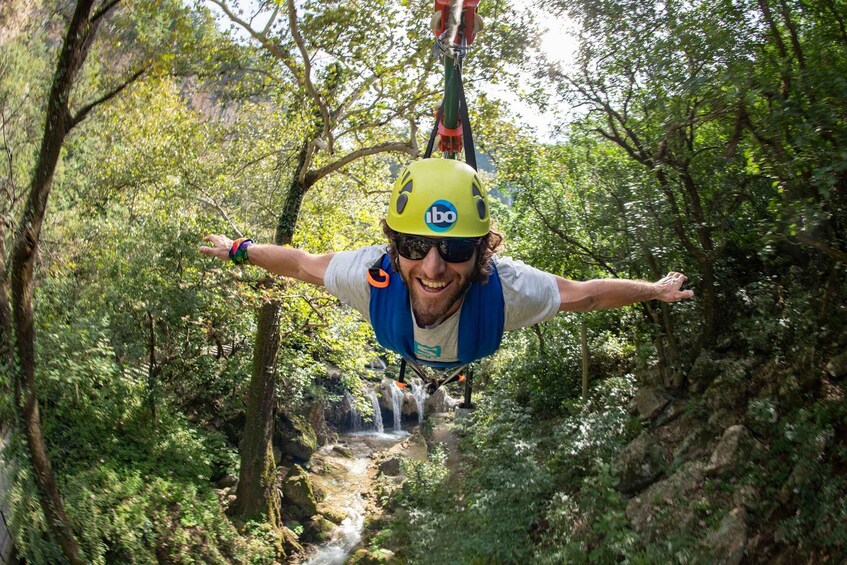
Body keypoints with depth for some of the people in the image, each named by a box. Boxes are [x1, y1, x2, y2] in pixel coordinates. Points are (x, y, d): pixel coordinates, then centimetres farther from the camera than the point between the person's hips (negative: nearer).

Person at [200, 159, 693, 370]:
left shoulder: (508, 288, -48)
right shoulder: (371, 274, -46)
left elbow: (588, 293, -29)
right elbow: (301, 263, -25)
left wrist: (658, 290, -15)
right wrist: (238, 249, -10)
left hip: (479, 364, 0)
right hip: (398, 359, 0)